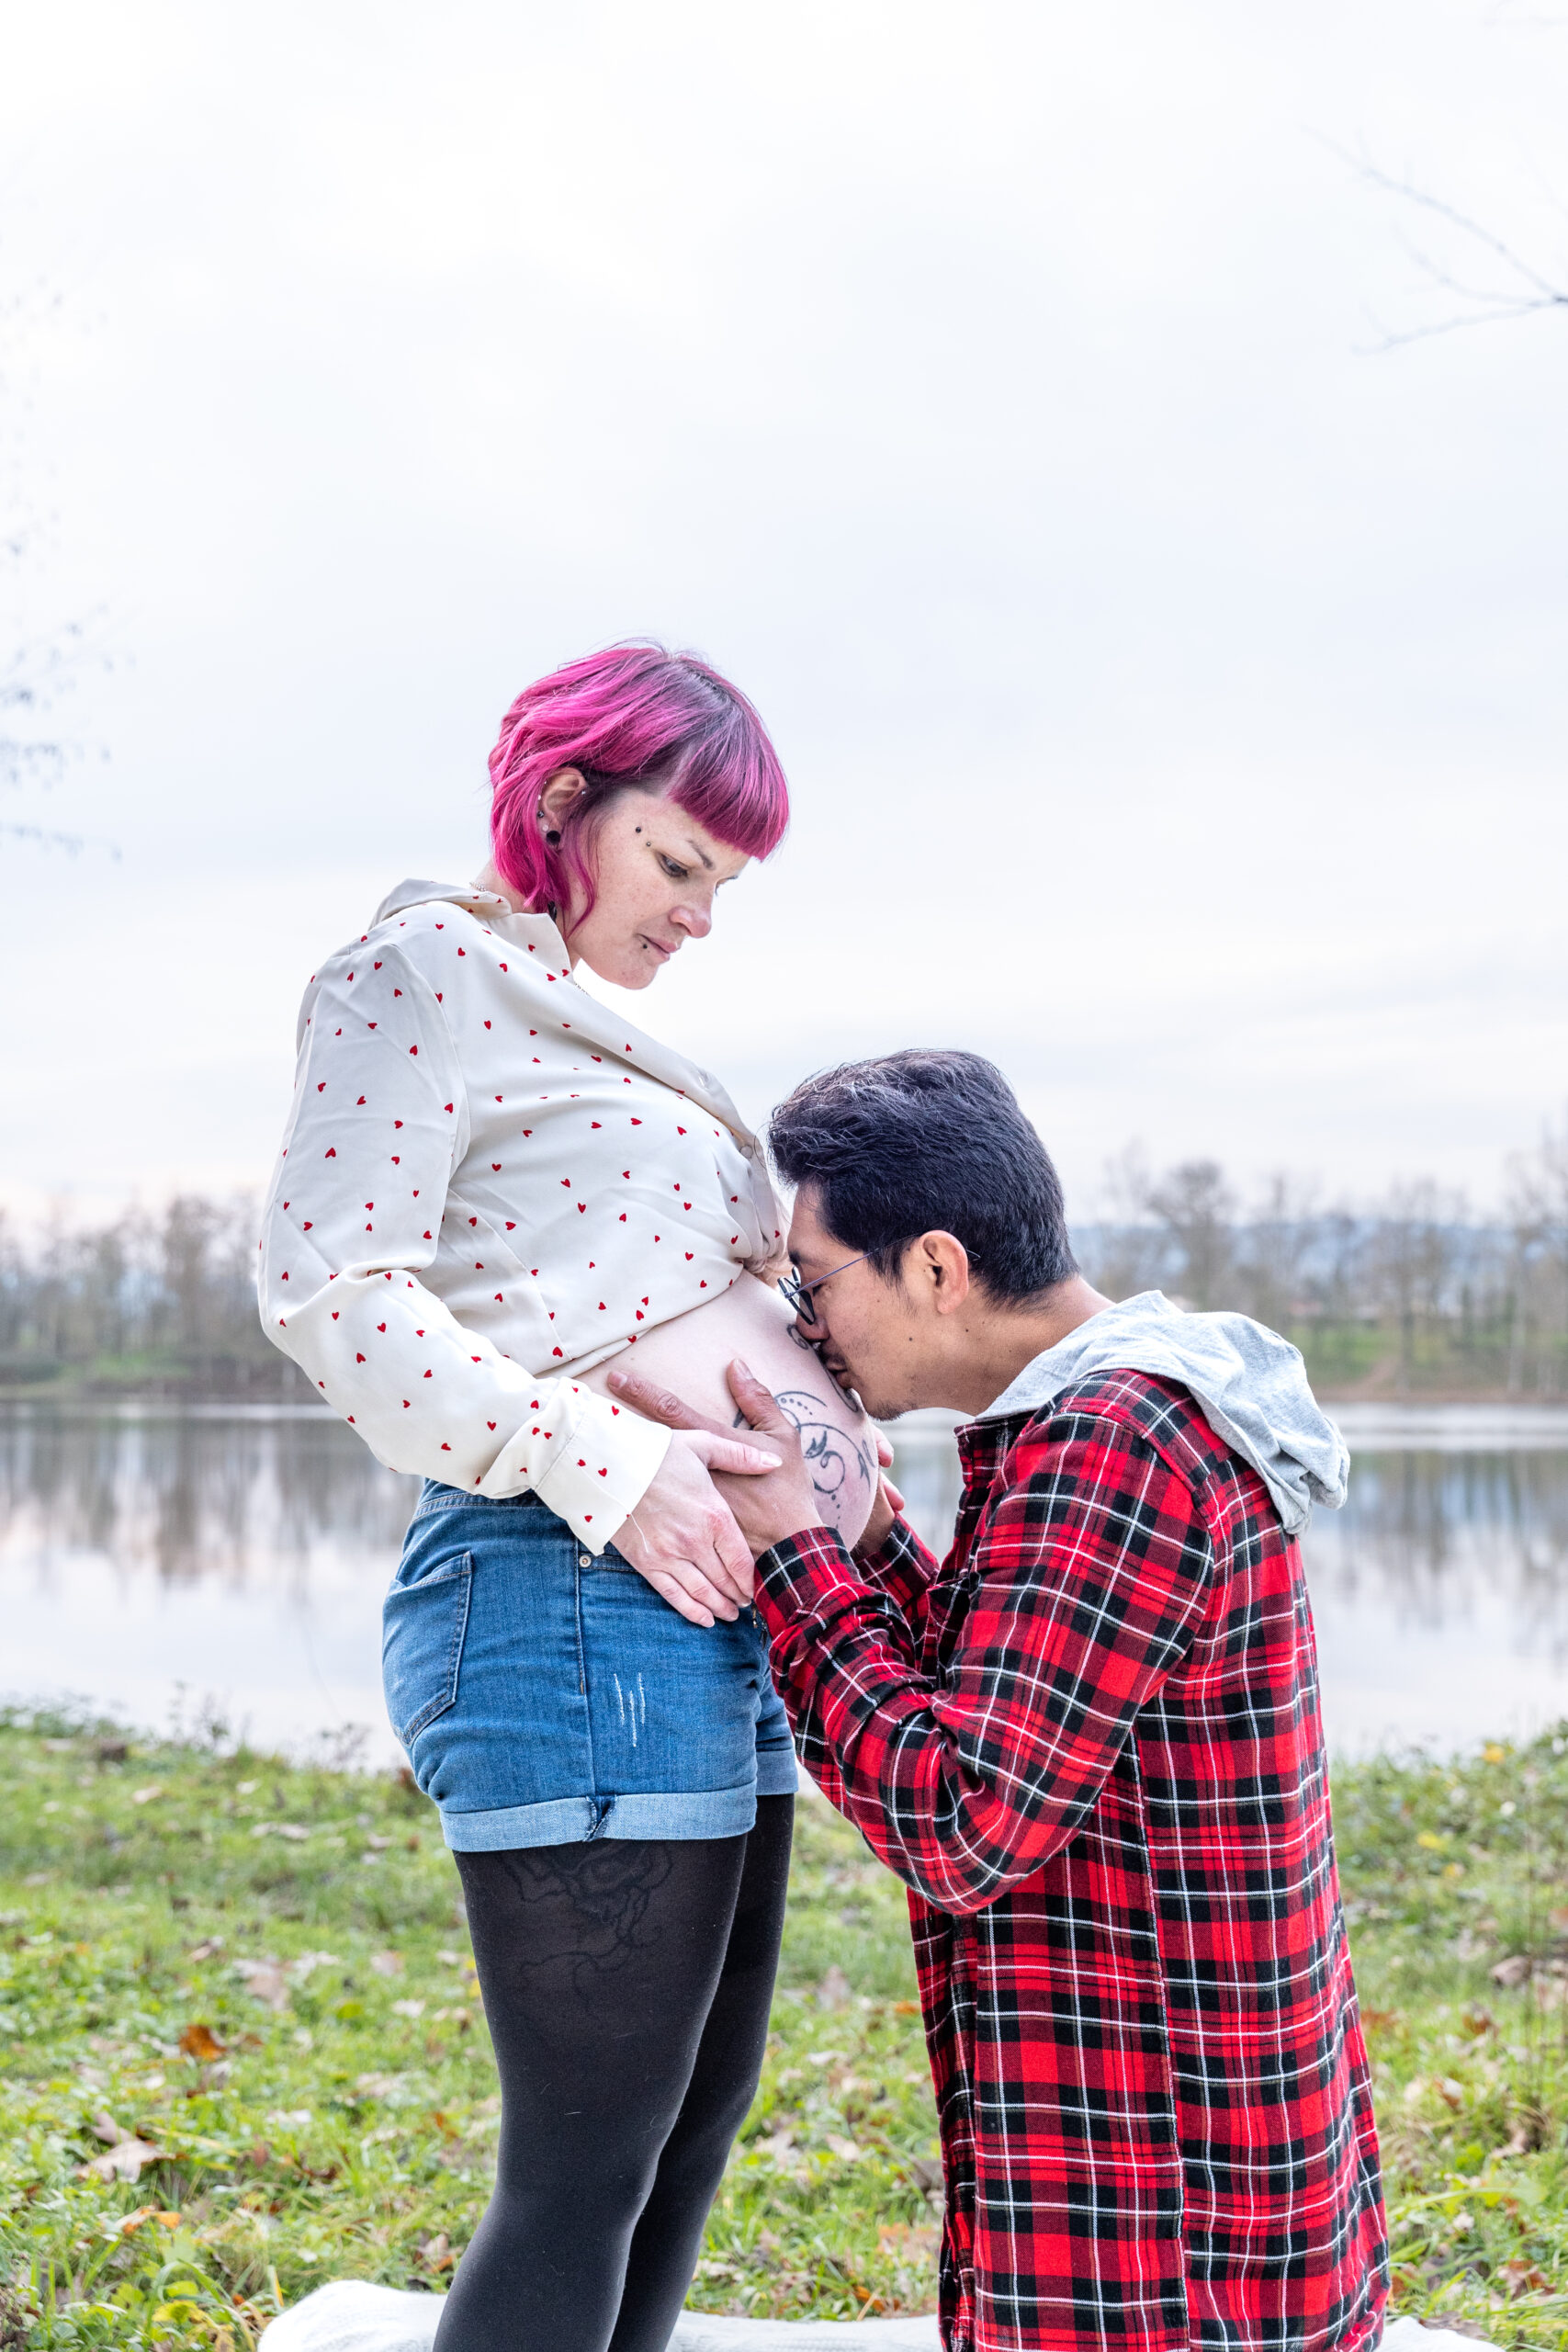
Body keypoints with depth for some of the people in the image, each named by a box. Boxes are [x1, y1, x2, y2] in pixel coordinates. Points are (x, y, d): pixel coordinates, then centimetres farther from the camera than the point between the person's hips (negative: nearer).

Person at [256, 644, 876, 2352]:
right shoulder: (427, 967, -3)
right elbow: (327, 1285, -14)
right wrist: (605, 1463, -21)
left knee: (699, 2112, 16)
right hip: (573, 1596, -10)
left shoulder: (584, 1030, 24)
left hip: (719, 1616, 10)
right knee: (585, 2167, -5)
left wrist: (836, 1464, 13)